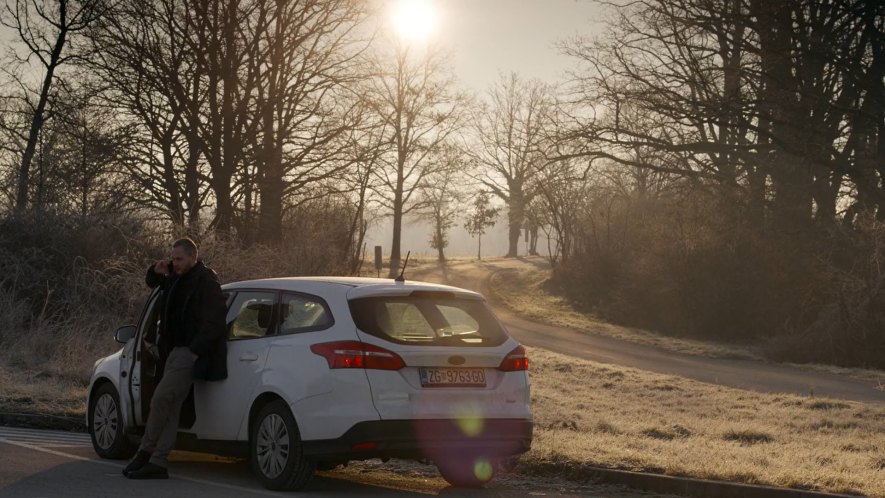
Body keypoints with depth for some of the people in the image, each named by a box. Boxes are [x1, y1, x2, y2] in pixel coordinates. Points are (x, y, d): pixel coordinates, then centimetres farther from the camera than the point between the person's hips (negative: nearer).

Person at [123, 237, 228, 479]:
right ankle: (158, 463, 7)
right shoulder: (177, 278, 15)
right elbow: (152, 283, 34)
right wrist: (156, 271, 10)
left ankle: (145, 453, -6)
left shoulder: (206, 281, -12)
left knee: (160, 398, -17)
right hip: (176, 350, 9)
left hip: (190, 352, -9)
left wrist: (195, 351, -20)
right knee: (170, 408, 7)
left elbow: (214, 321, -18)